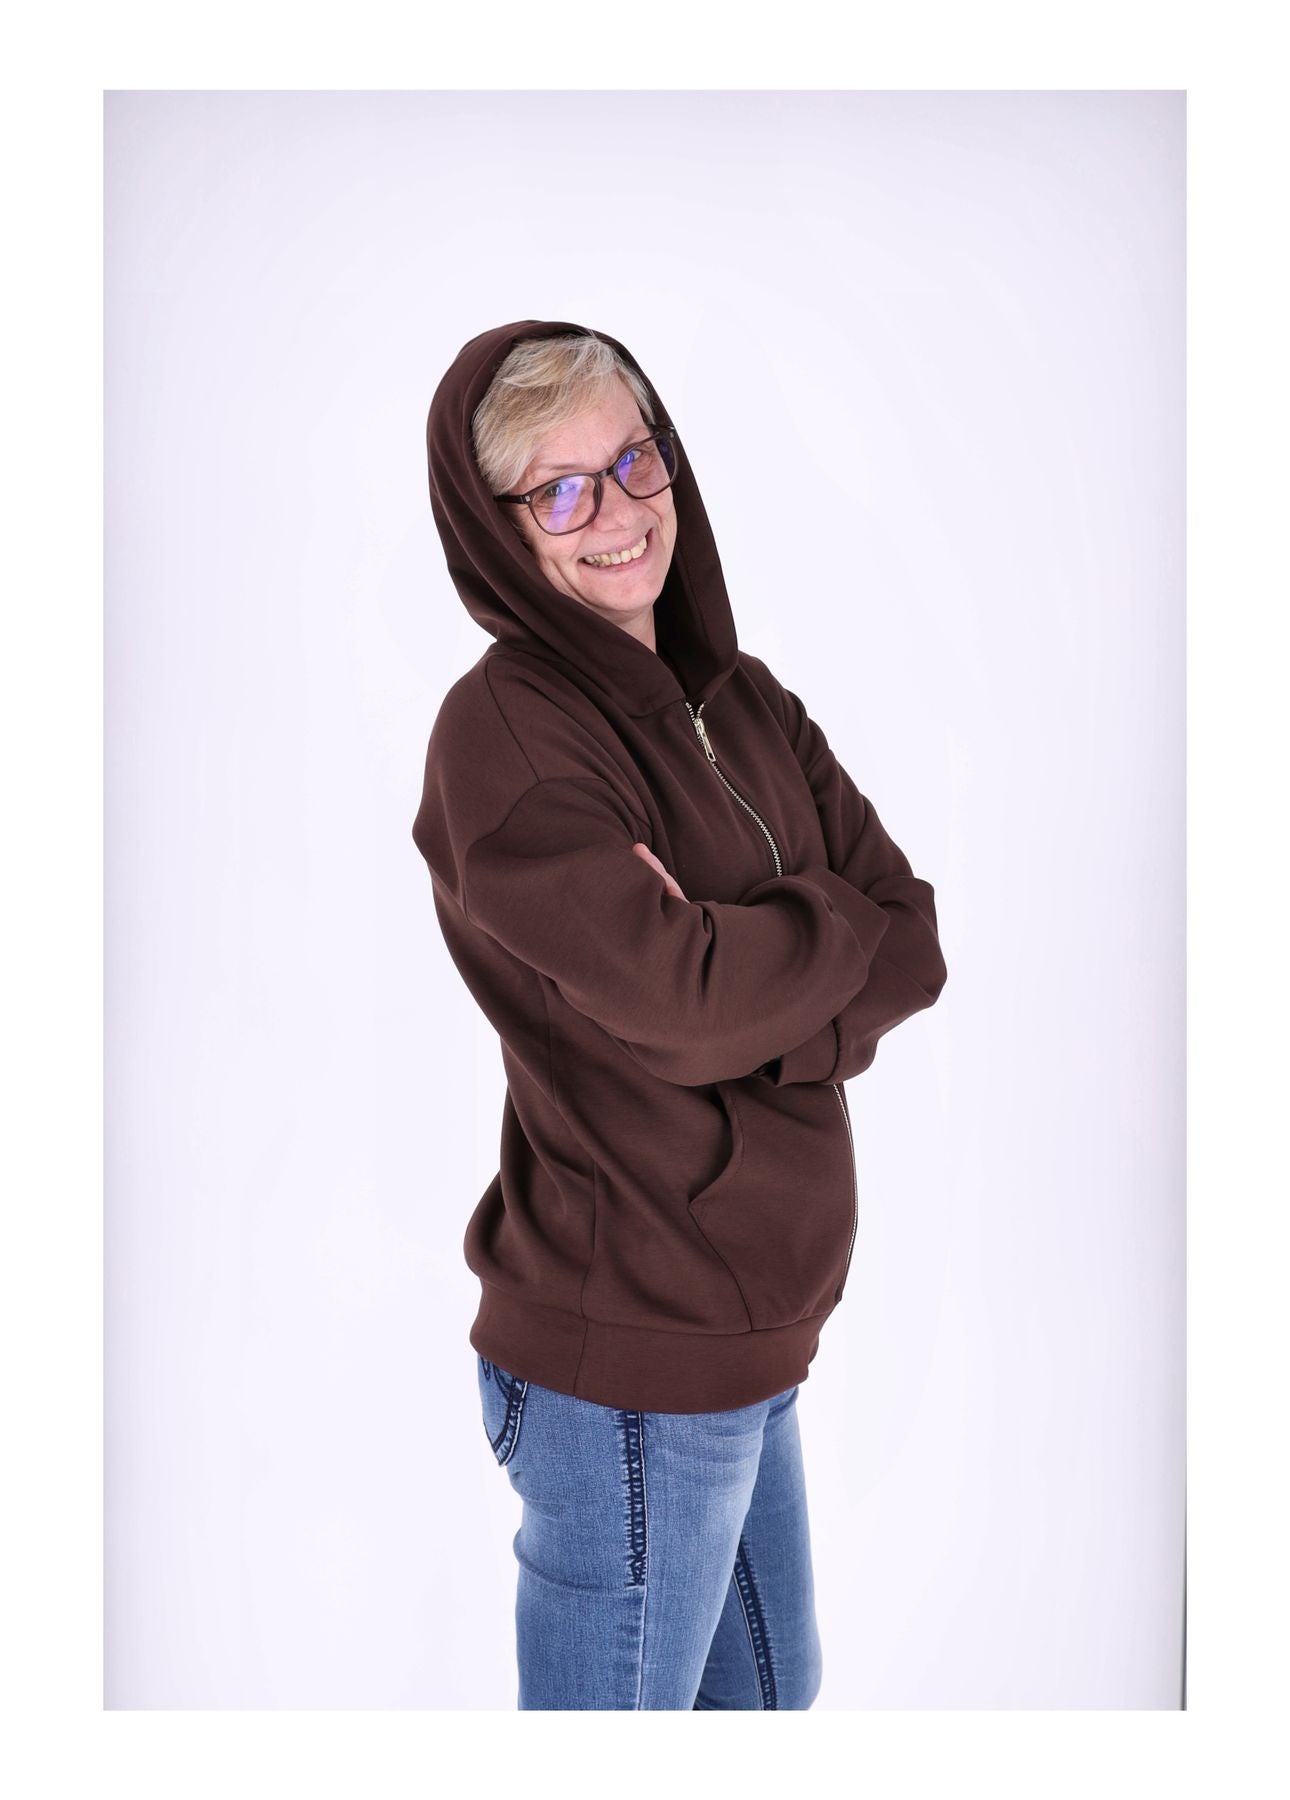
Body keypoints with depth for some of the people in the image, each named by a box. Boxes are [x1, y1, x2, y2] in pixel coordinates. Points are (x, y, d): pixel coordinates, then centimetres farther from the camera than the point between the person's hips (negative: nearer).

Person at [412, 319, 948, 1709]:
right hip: (624, 1365, -8)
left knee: (770, 1692, 26)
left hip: (752, 1330, 8)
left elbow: (917, 949, -1)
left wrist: (748, 967, -19)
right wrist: (840, 923, -9)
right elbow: (686, 998, -27)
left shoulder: (743, 702, 8)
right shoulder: (504, 732, -16)